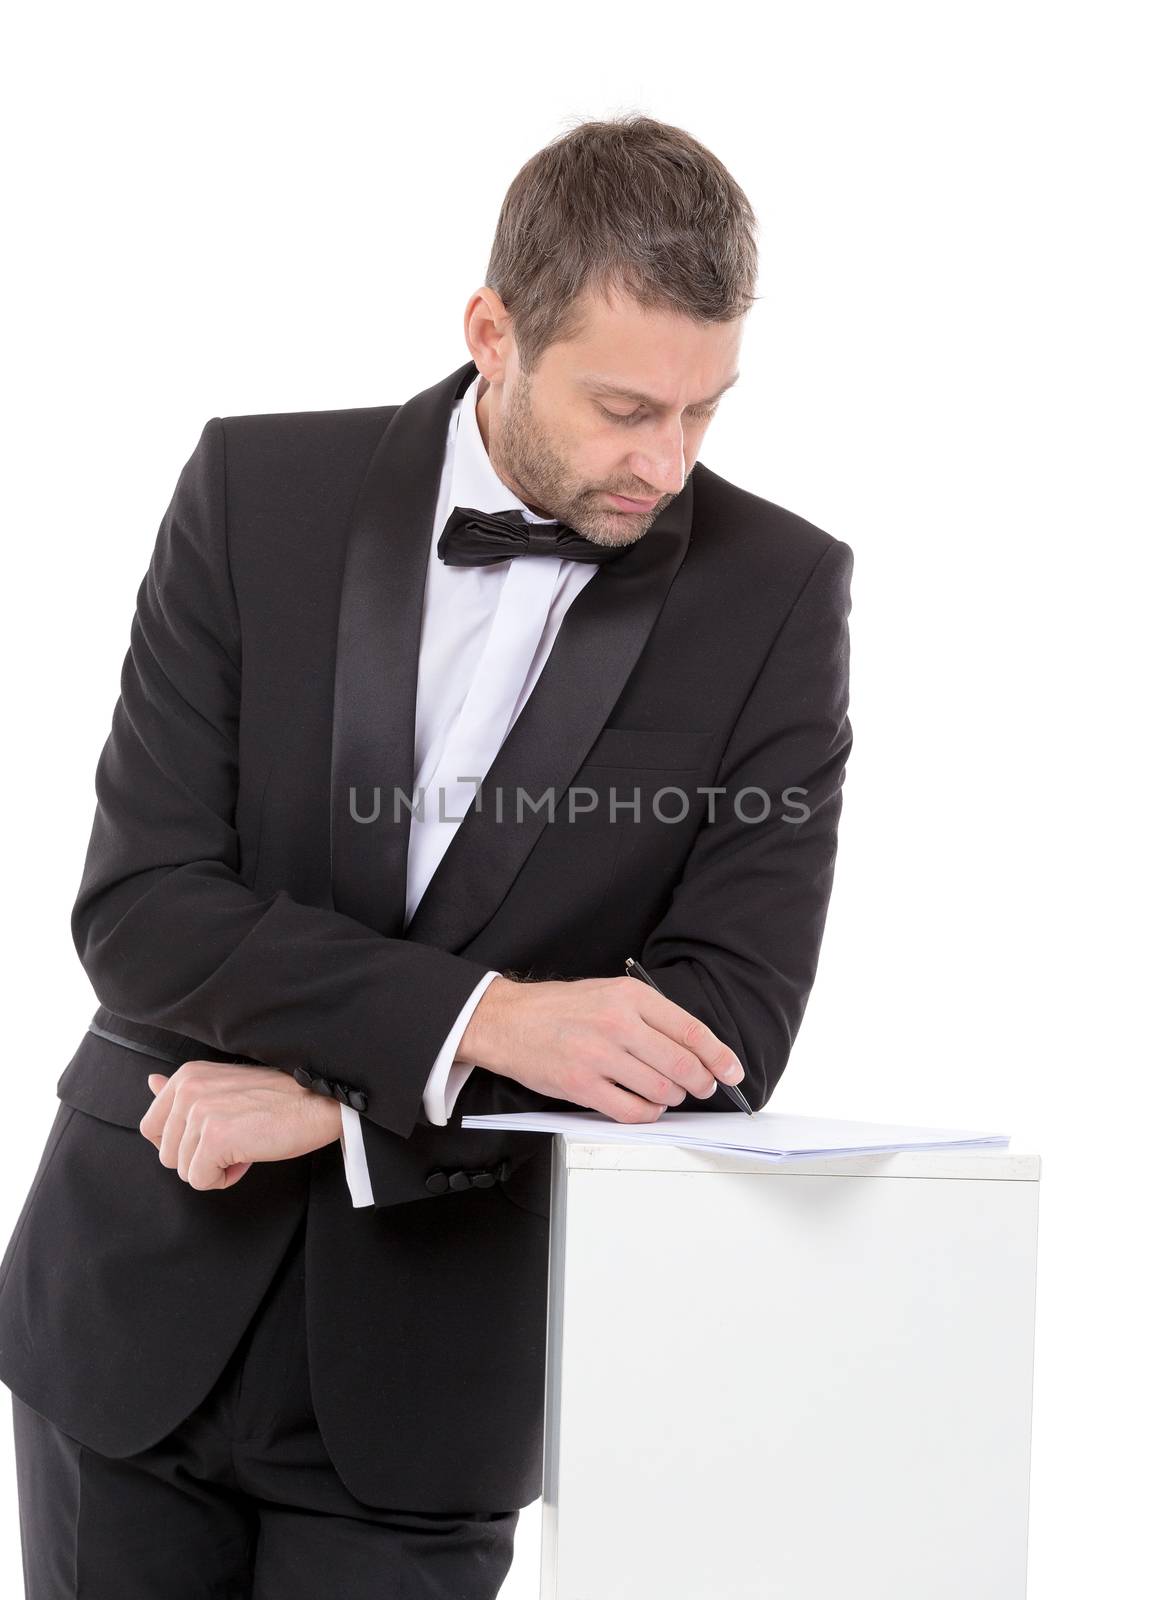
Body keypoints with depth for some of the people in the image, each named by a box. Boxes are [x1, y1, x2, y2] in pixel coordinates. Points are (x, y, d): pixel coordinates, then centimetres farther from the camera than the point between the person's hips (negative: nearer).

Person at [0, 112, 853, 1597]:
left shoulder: (773, 594, -8)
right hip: (137, 1308, 1)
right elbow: (136, 909, -12)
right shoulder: (258, 489, -7)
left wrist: (343, 1102, -18)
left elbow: (723, 1027, -11)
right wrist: (481, 1017, -25)